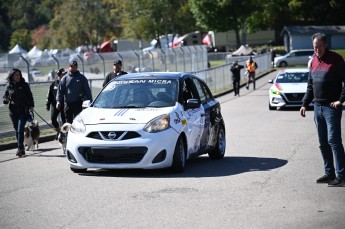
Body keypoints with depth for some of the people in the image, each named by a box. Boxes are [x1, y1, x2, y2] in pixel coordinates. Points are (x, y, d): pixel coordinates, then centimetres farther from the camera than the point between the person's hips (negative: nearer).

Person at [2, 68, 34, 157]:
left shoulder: (24, 85, 2)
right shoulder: (9, 86, 6)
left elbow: (30, 96, 6)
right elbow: (5, 97, 12)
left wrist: (31, 106, -5)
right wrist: (6, 100, -11)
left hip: (23, 111, -3)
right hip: (13, 111, 3)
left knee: (20, 130, -11)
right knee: (17, 130, 8)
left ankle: (20, 149, -11)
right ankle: (21, 148, 16)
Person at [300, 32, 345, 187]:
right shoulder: (313, 62, 14)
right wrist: (305, 104, 16)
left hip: (331, 107, -7)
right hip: (318, 107, 7)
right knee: (323, 143, 10)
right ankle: (329, 173, 18)